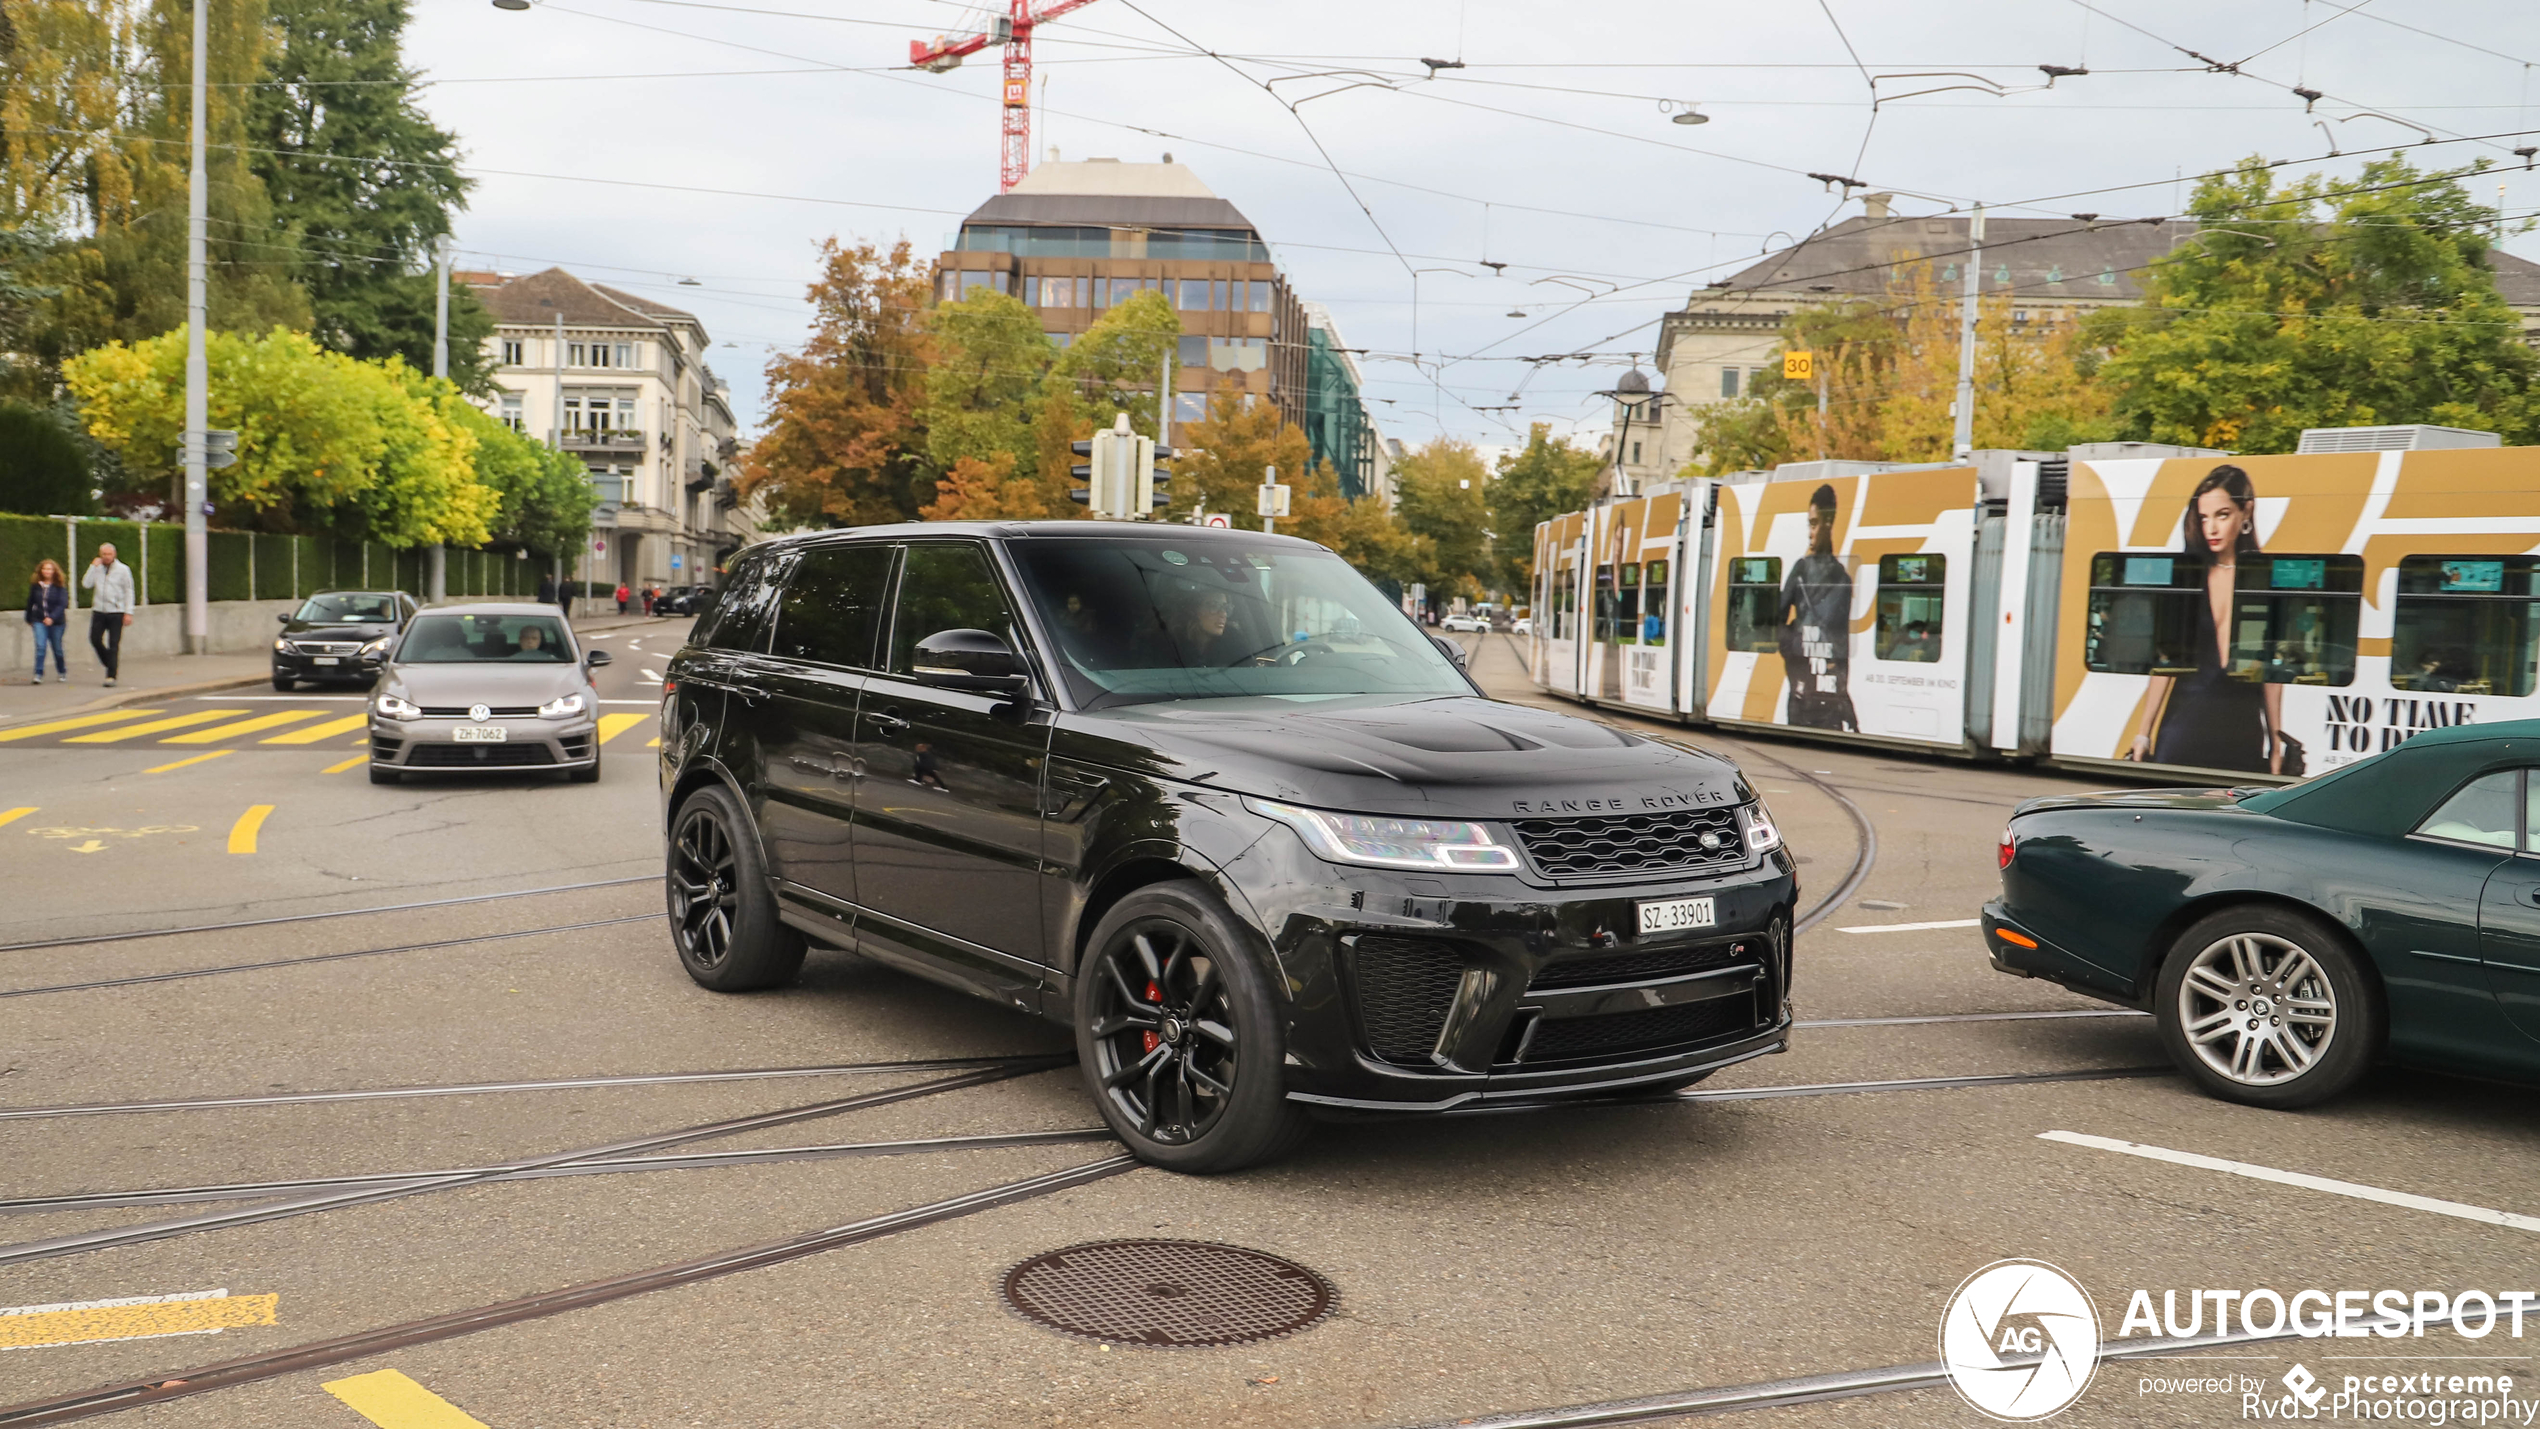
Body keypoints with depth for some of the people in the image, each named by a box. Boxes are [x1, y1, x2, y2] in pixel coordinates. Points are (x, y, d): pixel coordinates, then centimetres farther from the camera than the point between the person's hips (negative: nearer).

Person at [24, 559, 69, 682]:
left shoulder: (60, 587, -6)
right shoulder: (35, 586, 3)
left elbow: (62, 604, -14)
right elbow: (30, 603, 14)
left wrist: (52, 618, -27)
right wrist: (29, 619, 21)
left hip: (56, 622, -1)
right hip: (39, 621, 1)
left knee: (57, 649, 9)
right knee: (40, 647, -12)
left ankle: (62, 672, 29)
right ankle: (38, 674, -12)